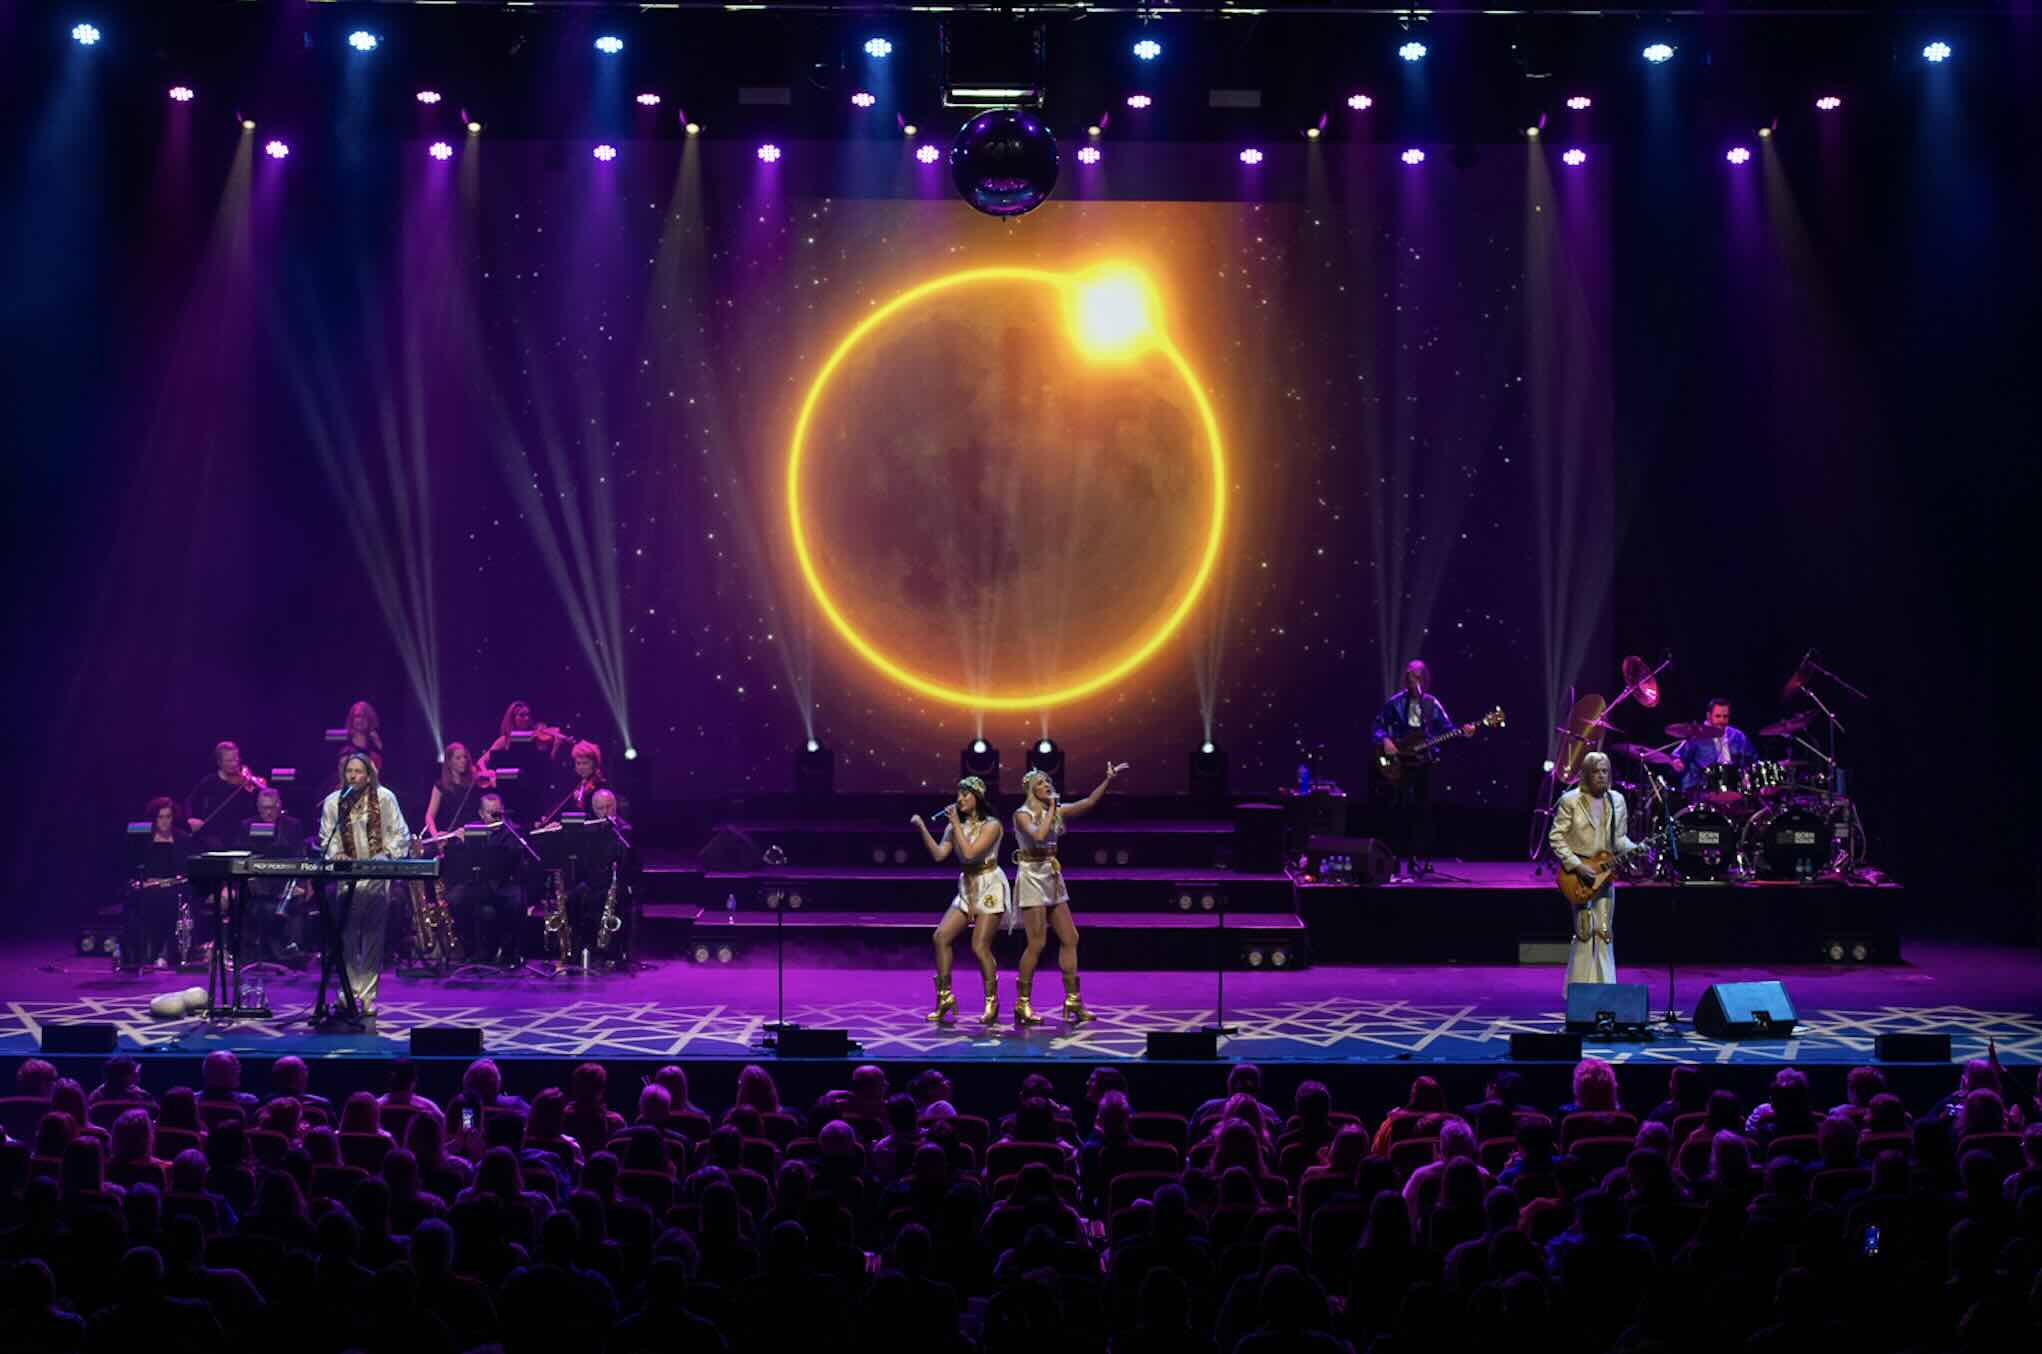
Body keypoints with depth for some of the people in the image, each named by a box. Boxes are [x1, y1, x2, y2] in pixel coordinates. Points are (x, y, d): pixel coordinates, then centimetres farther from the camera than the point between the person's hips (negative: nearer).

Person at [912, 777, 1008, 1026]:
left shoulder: (991, 825, -10)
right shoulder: (955, 826, 7)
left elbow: (970, 853, -22)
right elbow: (938, 854, -5)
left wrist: (956, 824, -18)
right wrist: (922, 829, -14)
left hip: (990, 886, -6)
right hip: (966, 888, 6)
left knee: (980, 946, -10)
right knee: (941, 936, -8)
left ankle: (992, 1003, 5)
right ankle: (945, 996, 0)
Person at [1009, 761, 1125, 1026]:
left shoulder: (1056, 811, 11)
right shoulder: (1022, 814, -8)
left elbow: (1088, 803, 3)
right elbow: (1038, 835, -26)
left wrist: (1108, 780, -5)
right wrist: (1051, 810, -14)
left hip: (1053, 877, 7)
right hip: (1032, 877, -7)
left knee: (1070, 939, 4)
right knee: (1037, 944, -8)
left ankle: (1072, 1001, 9)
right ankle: (1022, 1003, 3)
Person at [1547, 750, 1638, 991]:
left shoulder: (1616, 800, 8)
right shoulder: (1569, 801, -7)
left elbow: (1619, 837, 14)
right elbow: (1556, 837, -8)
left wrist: (1634, 849, -7)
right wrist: (1577, 865, -16)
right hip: (1578, 875, -5)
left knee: (1603, 933, 6)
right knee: (1585, 931, -8)